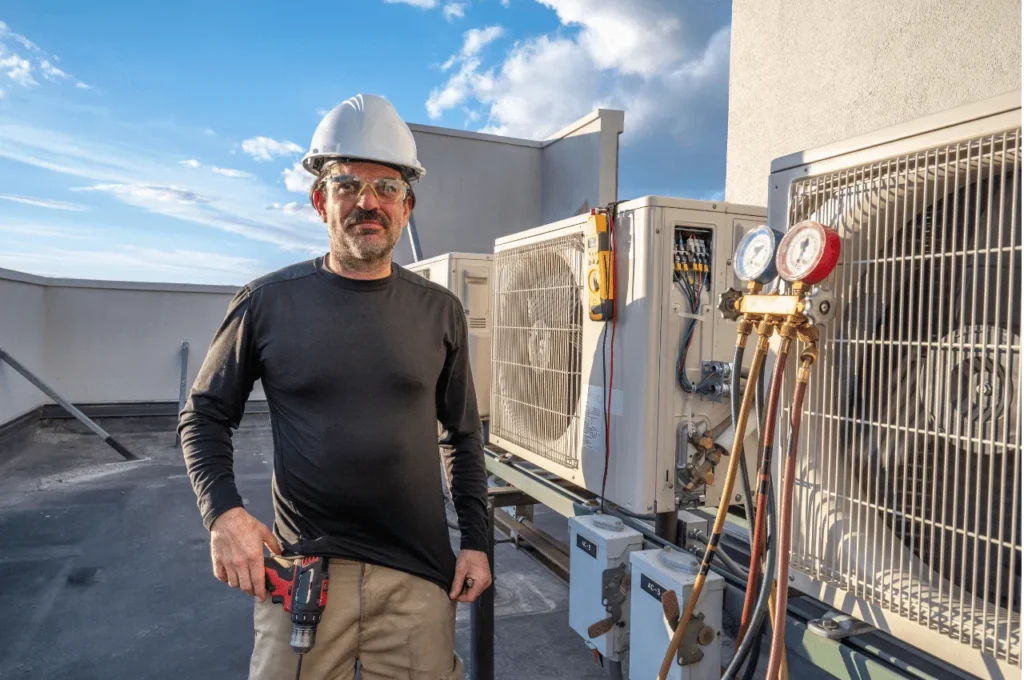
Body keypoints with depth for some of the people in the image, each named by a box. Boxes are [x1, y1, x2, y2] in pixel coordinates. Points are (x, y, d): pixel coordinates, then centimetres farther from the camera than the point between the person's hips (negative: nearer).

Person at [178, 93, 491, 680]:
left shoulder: (440, 312, 1)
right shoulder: (269, 302, -2)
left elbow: (465, 436, 8)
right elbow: (206, 415, 6)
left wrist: (476, 541, 5)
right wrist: (223, 511, -8)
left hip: (419, 576, 1)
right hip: (301, 569, 0)